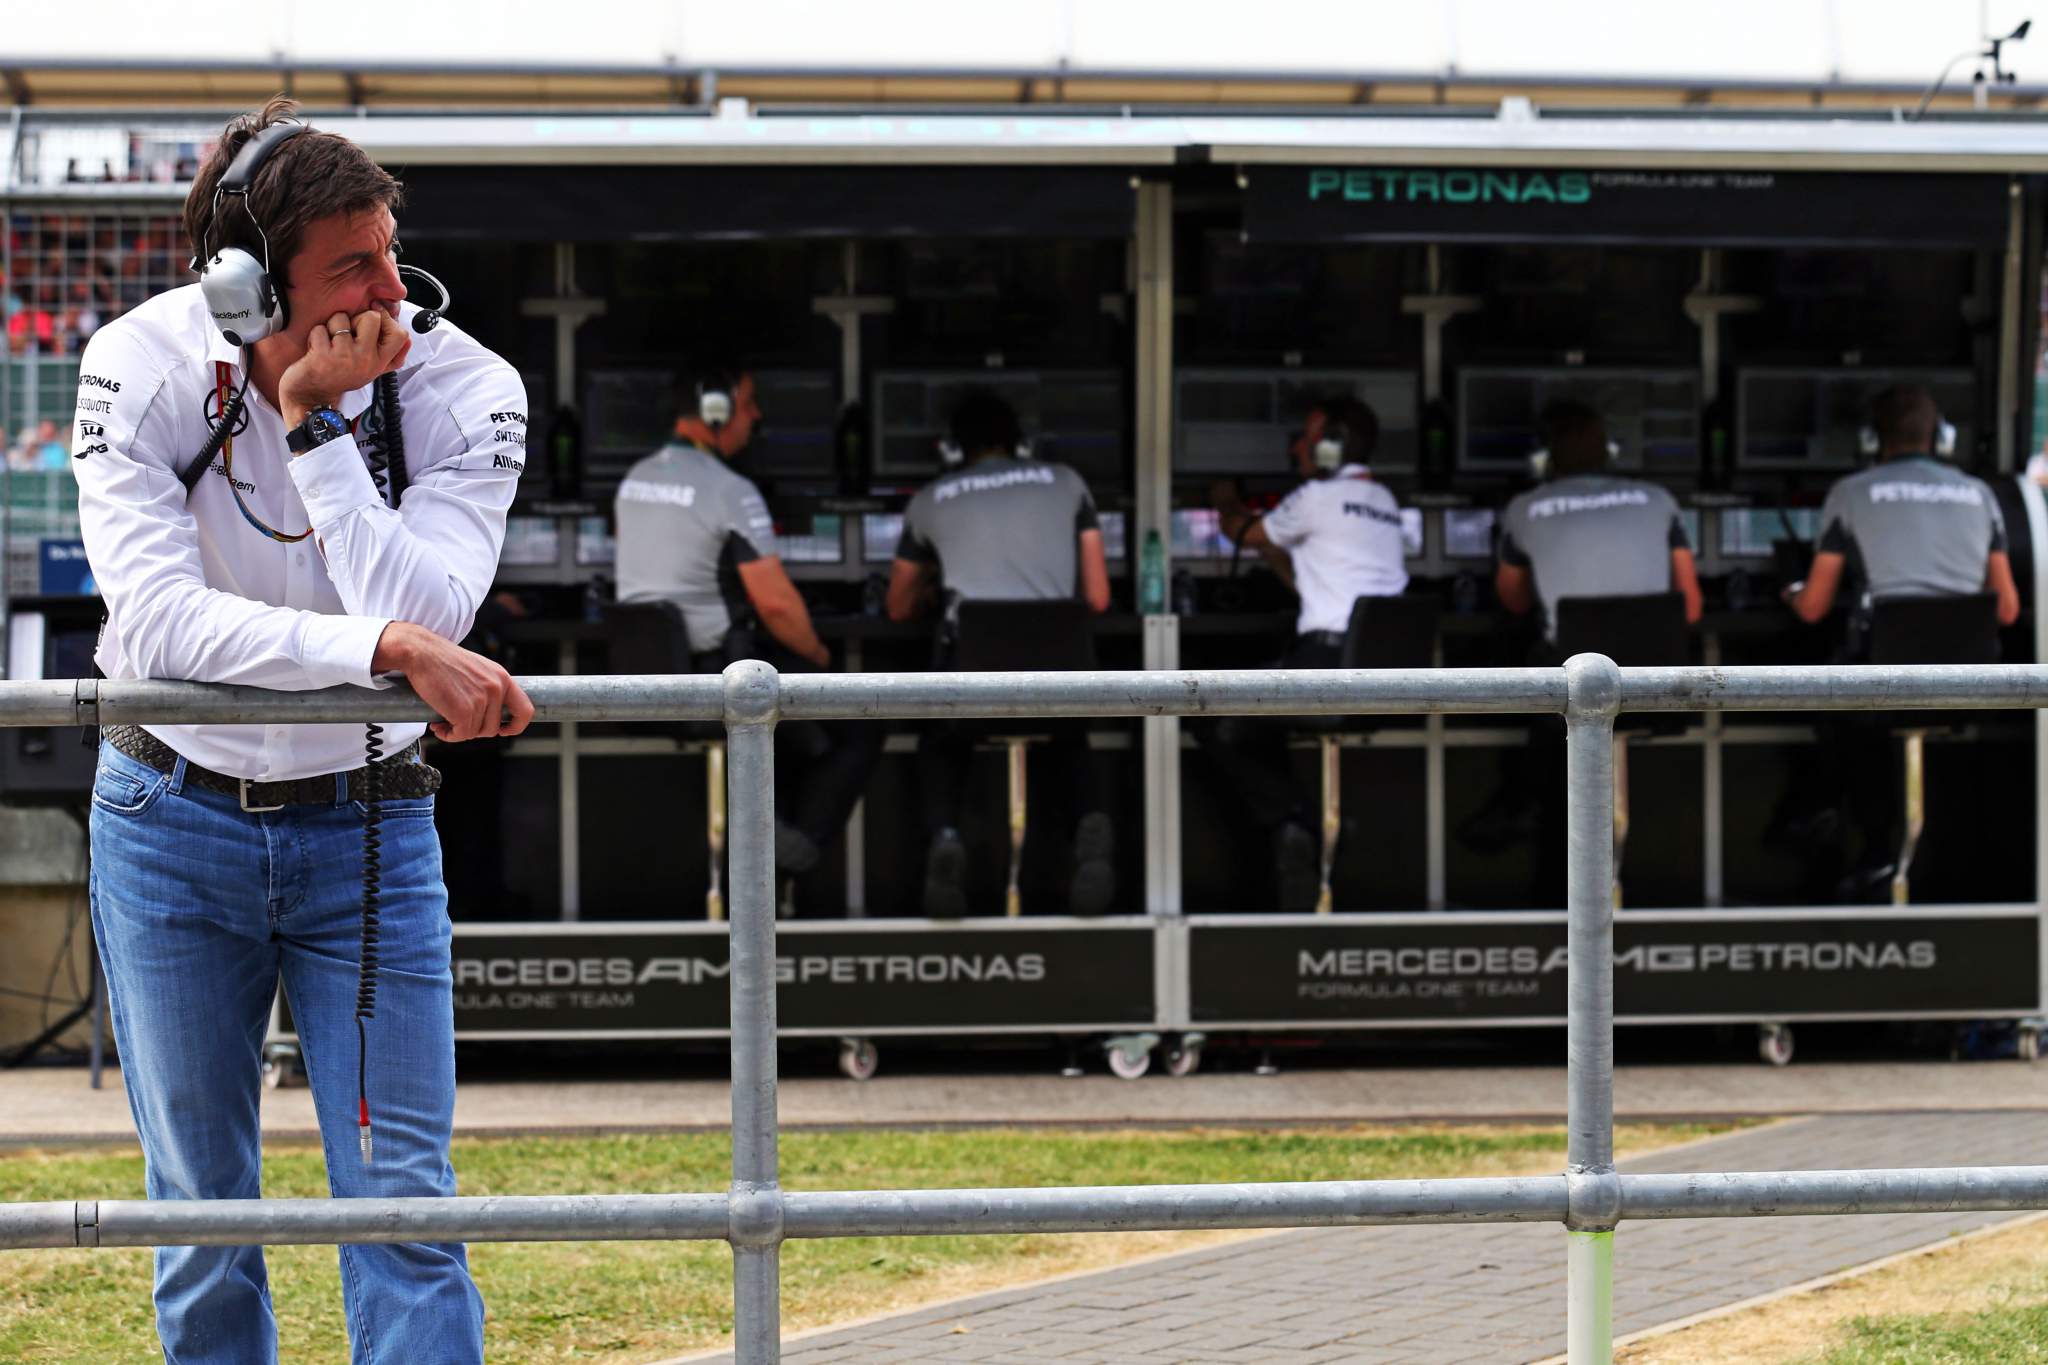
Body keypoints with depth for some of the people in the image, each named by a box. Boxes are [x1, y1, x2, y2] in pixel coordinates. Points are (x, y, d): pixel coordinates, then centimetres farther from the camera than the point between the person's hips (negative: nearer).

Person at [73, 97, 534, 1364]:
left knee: (403, 1202, -4)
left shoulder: (463, 388, -16)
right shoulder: (143, 369, -17)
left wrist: (319, 424, -31)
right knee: (202, 1210, 9)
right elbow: (155, 618, -30)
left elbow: (424, 620, -28)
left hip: (367, 827, 0)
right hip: (174, 820, 0)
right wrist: (390, 648, -40)